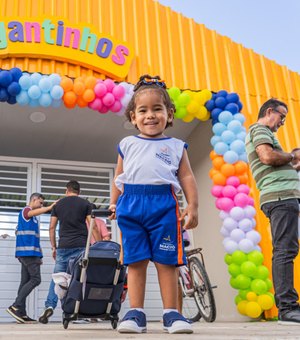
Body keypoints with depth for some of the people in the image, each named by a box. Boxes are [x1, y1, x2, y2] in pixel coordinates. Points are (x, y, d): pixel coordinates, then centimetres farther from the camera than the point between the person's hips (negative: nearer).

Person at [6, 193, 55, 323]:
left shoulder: (32, 217, 24)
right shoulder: (25, 211, -3)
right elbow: (35, 212, -29)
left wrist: (38, 256, 23)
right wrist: (51, 206, -35)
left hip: (30, 253, 10)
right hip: (28, 252, -10)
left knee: (26, 281, 5)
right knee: (35, 279, -13)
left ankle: (21, 313, 4)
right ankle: (15, 306, -15)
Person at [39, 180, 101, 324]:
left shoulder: (58, 204, 12)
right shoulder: (85, 204, 5)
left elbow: (52, 227, 10)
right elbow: (93, 226, -1)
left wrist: (53, 247, 16)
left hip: (63, 246, 2)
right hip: (81, 246, -2)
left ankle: (50, 306, -8)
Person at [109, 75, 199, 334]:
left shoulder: (176, 146, 13)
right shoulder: (127, 144, 17)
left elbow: (187, 177, 8)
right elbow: (119, 177, 21)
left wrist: (193, 206, -2)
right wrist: (113, 203, 14)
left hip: (164, 204, -1)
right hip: (131, 205, 2)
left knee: (166, 261, 1)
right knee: (135, 261, 3)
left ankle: (171, 313, 9)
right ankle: (136, 313, 8)